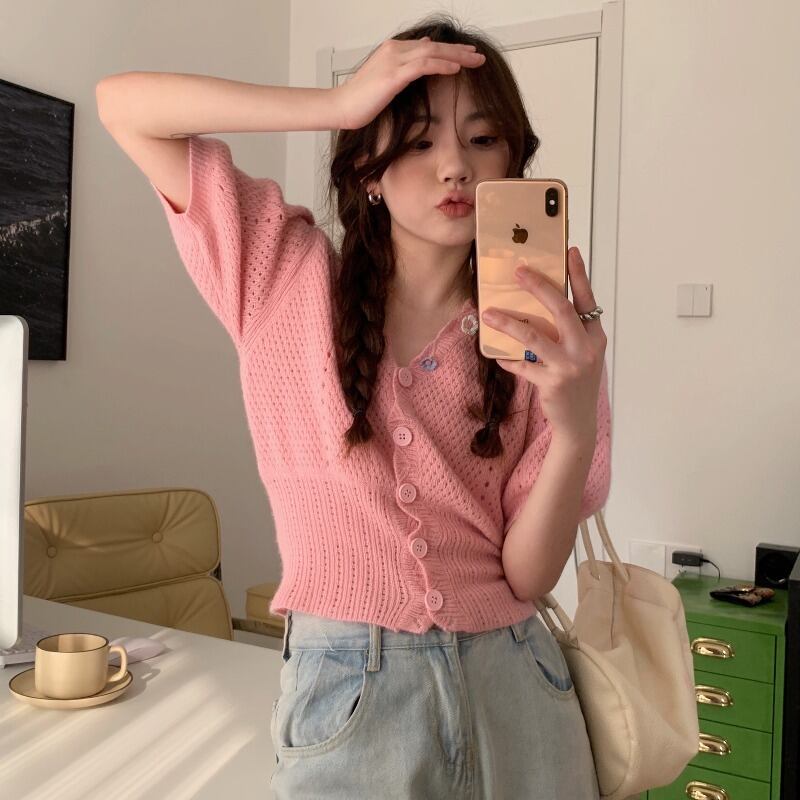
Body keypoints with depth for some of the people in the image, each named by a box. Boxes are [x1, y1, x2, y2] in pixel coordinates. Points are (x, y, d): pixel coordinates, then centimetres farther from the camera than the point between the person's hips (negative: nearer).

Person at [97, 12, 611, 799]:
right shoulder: (287, 277, -4)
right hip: (346, 690, -1)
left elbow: (527, 574, -7)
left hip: (510, 683, 2)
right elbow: (123, 103, -6)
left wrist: (577, 428, -25)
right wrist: (335, 104, -16)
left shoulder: (538, 336, -3)